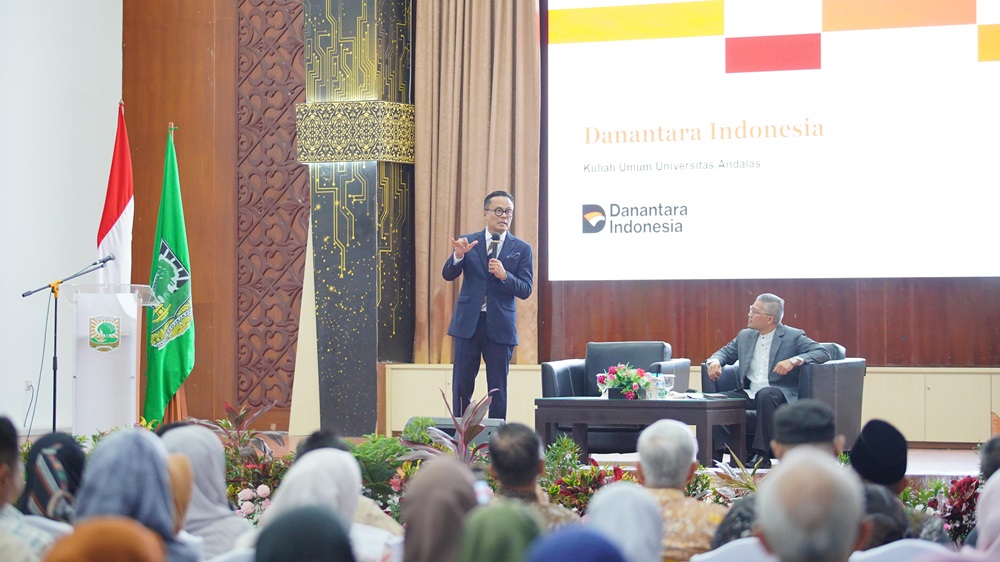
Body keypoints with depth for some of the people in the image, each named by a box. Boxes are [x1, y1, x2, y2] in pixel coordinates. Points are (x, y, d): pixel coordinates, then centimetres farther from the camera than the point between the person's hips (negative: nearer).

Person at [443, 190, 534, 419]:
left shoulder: (522, 249, 3)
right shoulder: (467, 242, 6)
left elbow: (525, 290, -2)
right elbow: (448, 275, -1)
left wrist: (504, 275, -20)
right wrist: (458, 255, -21)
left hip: (500, 325, -1)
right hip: (468, 322, 1)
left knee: (498, 387, 4)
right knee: (462, 383, 3)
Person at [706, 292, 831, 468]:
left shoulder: (793, 336, 0)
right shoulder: (745, 335, 17)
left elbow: (823, 353, -8)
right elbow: (726, 352, 24)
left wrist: (794, 360, -25)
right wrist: (715, 361, -1)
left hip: (779, 394, -5)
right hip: (749, 393, 5)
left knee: (765, 395, -39)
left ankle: (761, 455, -32)